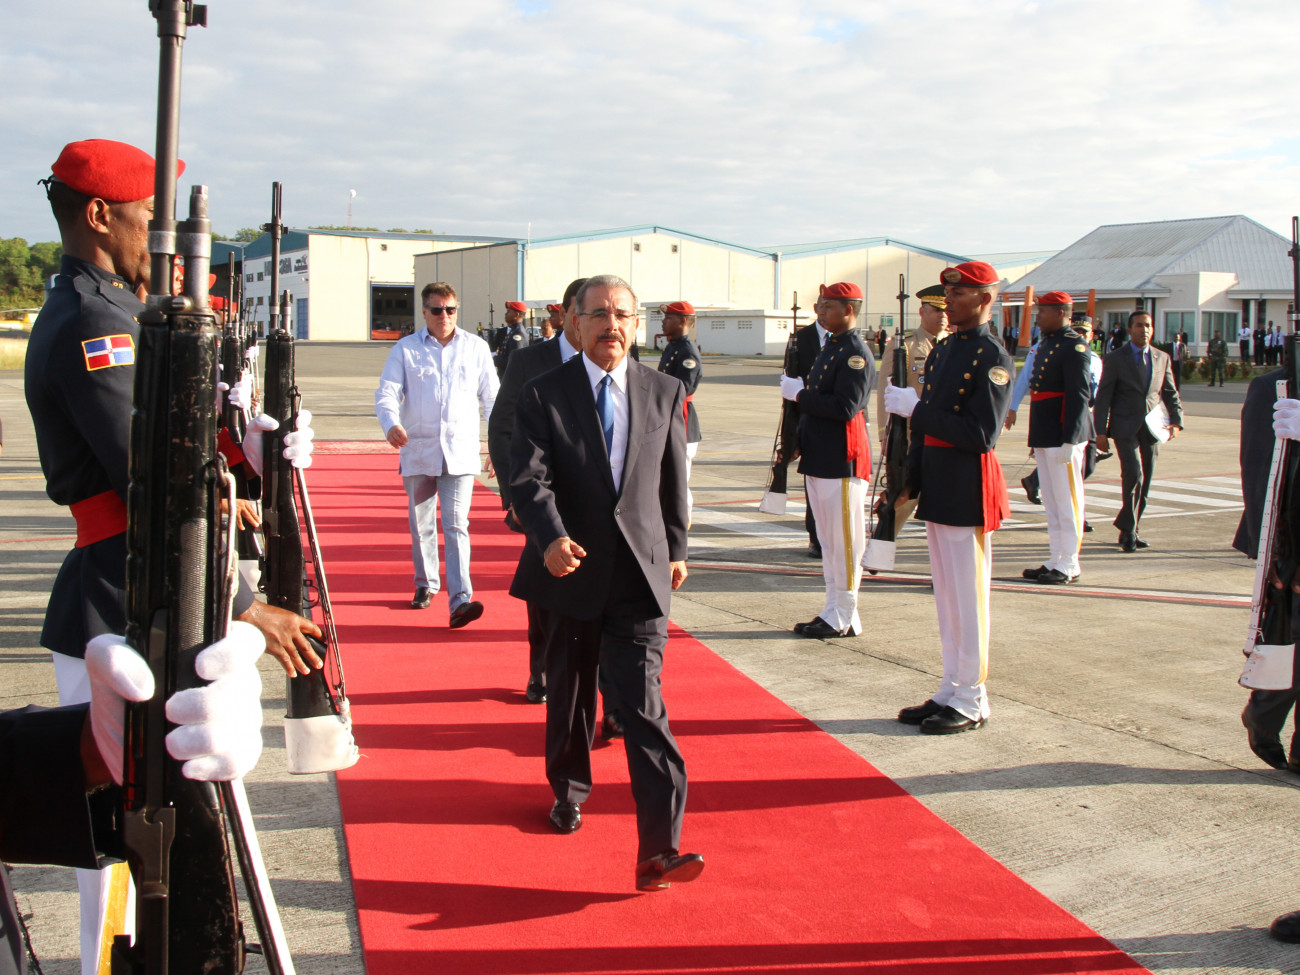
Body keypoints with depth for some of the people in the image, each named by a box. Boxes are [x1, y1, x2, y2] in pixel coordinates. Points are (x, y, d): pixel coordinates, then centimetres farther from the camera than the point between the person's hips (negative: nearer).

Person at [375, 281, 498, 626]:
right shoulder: (405, 349, 6)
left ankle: (460, 600, -18)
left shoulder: (476, 348, 8)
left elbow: (492, 398, 12)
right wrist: (391, 423, -23)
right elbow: (387, 392, -2)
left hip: (461, 453, -1)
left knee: (456, 526, -12)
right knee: (421, 526, 12)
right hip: (418, 451, 2)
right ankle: (426, 584, 32)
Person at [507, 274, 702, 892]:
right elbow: (528, 478, -15)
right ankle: (569, 789, 44)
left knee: (643, 703, -9)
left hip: (640, 574, 0)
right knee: (569, 693, 17)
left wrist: (675, 550, 17)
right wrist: (552, 539, -32)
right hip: (571, 570, 0)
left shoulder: (664, 393, 4)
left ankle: (659, 851, -11)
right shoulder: (543, 395, -4)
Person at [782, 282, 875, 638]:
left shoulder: (856, 354, -14)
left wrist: (799, 394, -16)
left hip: (843, 462, -10)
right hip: (819, 461, 10)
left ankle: (844, 618, 5)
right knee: (828, 539, 14)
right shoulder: (829, 347, 16)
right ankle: (833, 611, 22)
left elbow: (845, 408, -23)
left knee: (844, 541, -2)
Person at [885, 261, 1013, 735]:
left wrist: (916, 409, -21)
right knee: (946, 595, 14)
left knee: (968, 597, -1)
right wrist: (911, 483, 11)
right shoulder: (942, 351, 14)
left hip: (968, 491, -8)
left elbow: (981, 435, -21)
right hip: (937, 490, 8)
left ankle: (971, 702, 8)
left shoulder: (992, 358, -12)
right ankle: (950, 691, 23)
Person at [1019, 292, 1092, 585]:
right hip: (1044, 437, 9)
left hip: (1063, 435, -9)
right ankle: (1054, 561, 21)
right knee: (1051, 503, 13)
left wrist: (1068, 441, -22)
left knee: (1067, 502, -2)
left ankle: (1068, 566, 4)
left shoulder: (1074, 346, -13)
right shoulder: (1046, 344, 15)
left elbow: (1079, 396, -18)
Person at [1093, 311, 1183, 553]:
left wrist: (1176, 421, -2)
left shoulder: (1162, 358, 11)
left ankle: (1130, 530, 21)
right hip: (1125, 427, -4)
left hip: (1151, 429, 4)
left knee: (1145, 482, 7)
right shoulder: (1115, 359, 0)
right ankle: (1128, 529, -7)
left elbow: (1170, 393, 15)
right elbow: (1103, 397, -1)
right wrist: (1101, 431, -7)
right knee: (1134, 475, -19)